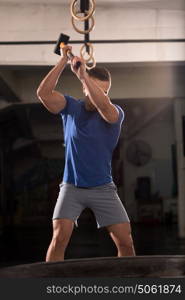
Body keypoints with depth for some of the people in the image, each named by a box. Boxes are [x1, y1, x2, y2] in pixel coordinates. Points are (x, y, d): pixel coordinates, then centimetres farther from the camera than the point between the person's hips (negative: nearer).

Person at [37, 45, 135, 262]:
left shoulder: (115, 113, -6)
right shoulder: (71, 107, -1)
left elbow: (104, 105, -30)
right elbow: (43, 93, -16)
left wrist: (83, 74, -35)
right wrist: (63, 61, -19)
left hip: (103, 188, 0)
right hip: (71, 186, 0)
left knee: (126, 243, -2)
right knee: (59, 238, -15)